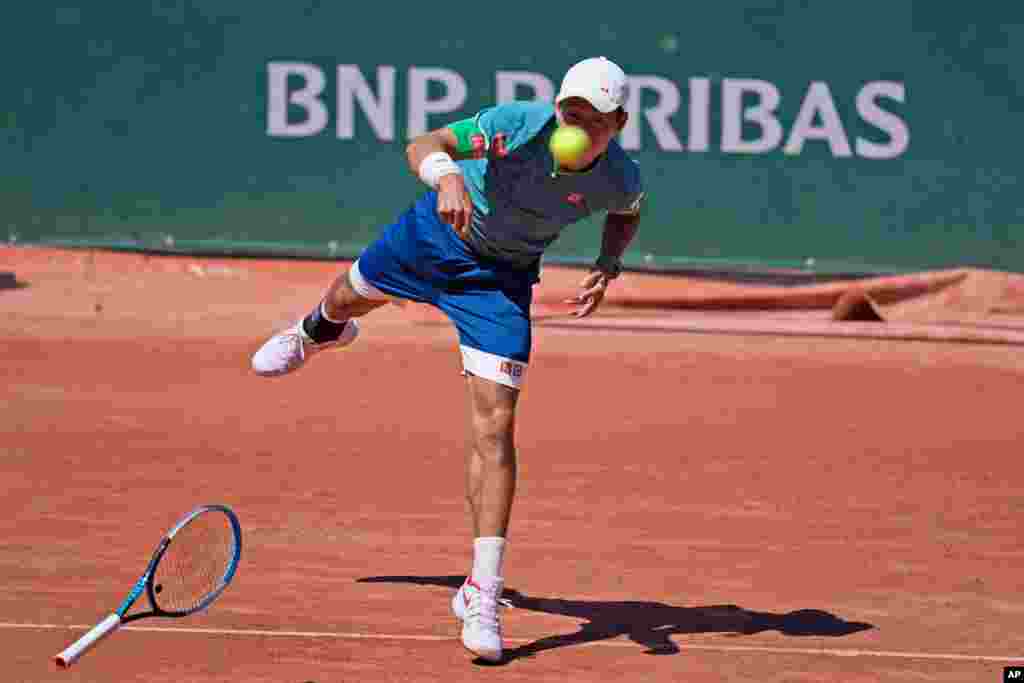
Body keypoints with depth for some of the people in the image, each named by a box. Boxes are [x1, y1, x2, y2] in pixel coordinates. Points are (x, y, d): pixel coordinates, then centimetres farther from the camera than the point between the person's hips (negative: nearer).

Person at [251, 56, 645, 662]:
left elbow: (628, 213, 3)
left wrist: (607, 266, -14)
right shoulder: (517, 124, -32)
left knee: (496, 429, -14)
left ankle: (483, 595, -10)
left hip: (500, 281, 0)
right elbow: (422, 146, -33)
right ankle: (319, 333, 73)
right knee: (351, 295, 30)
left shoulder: (621, 178, -23)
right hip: (440, 229, 1)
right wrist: (447, 176, -55)